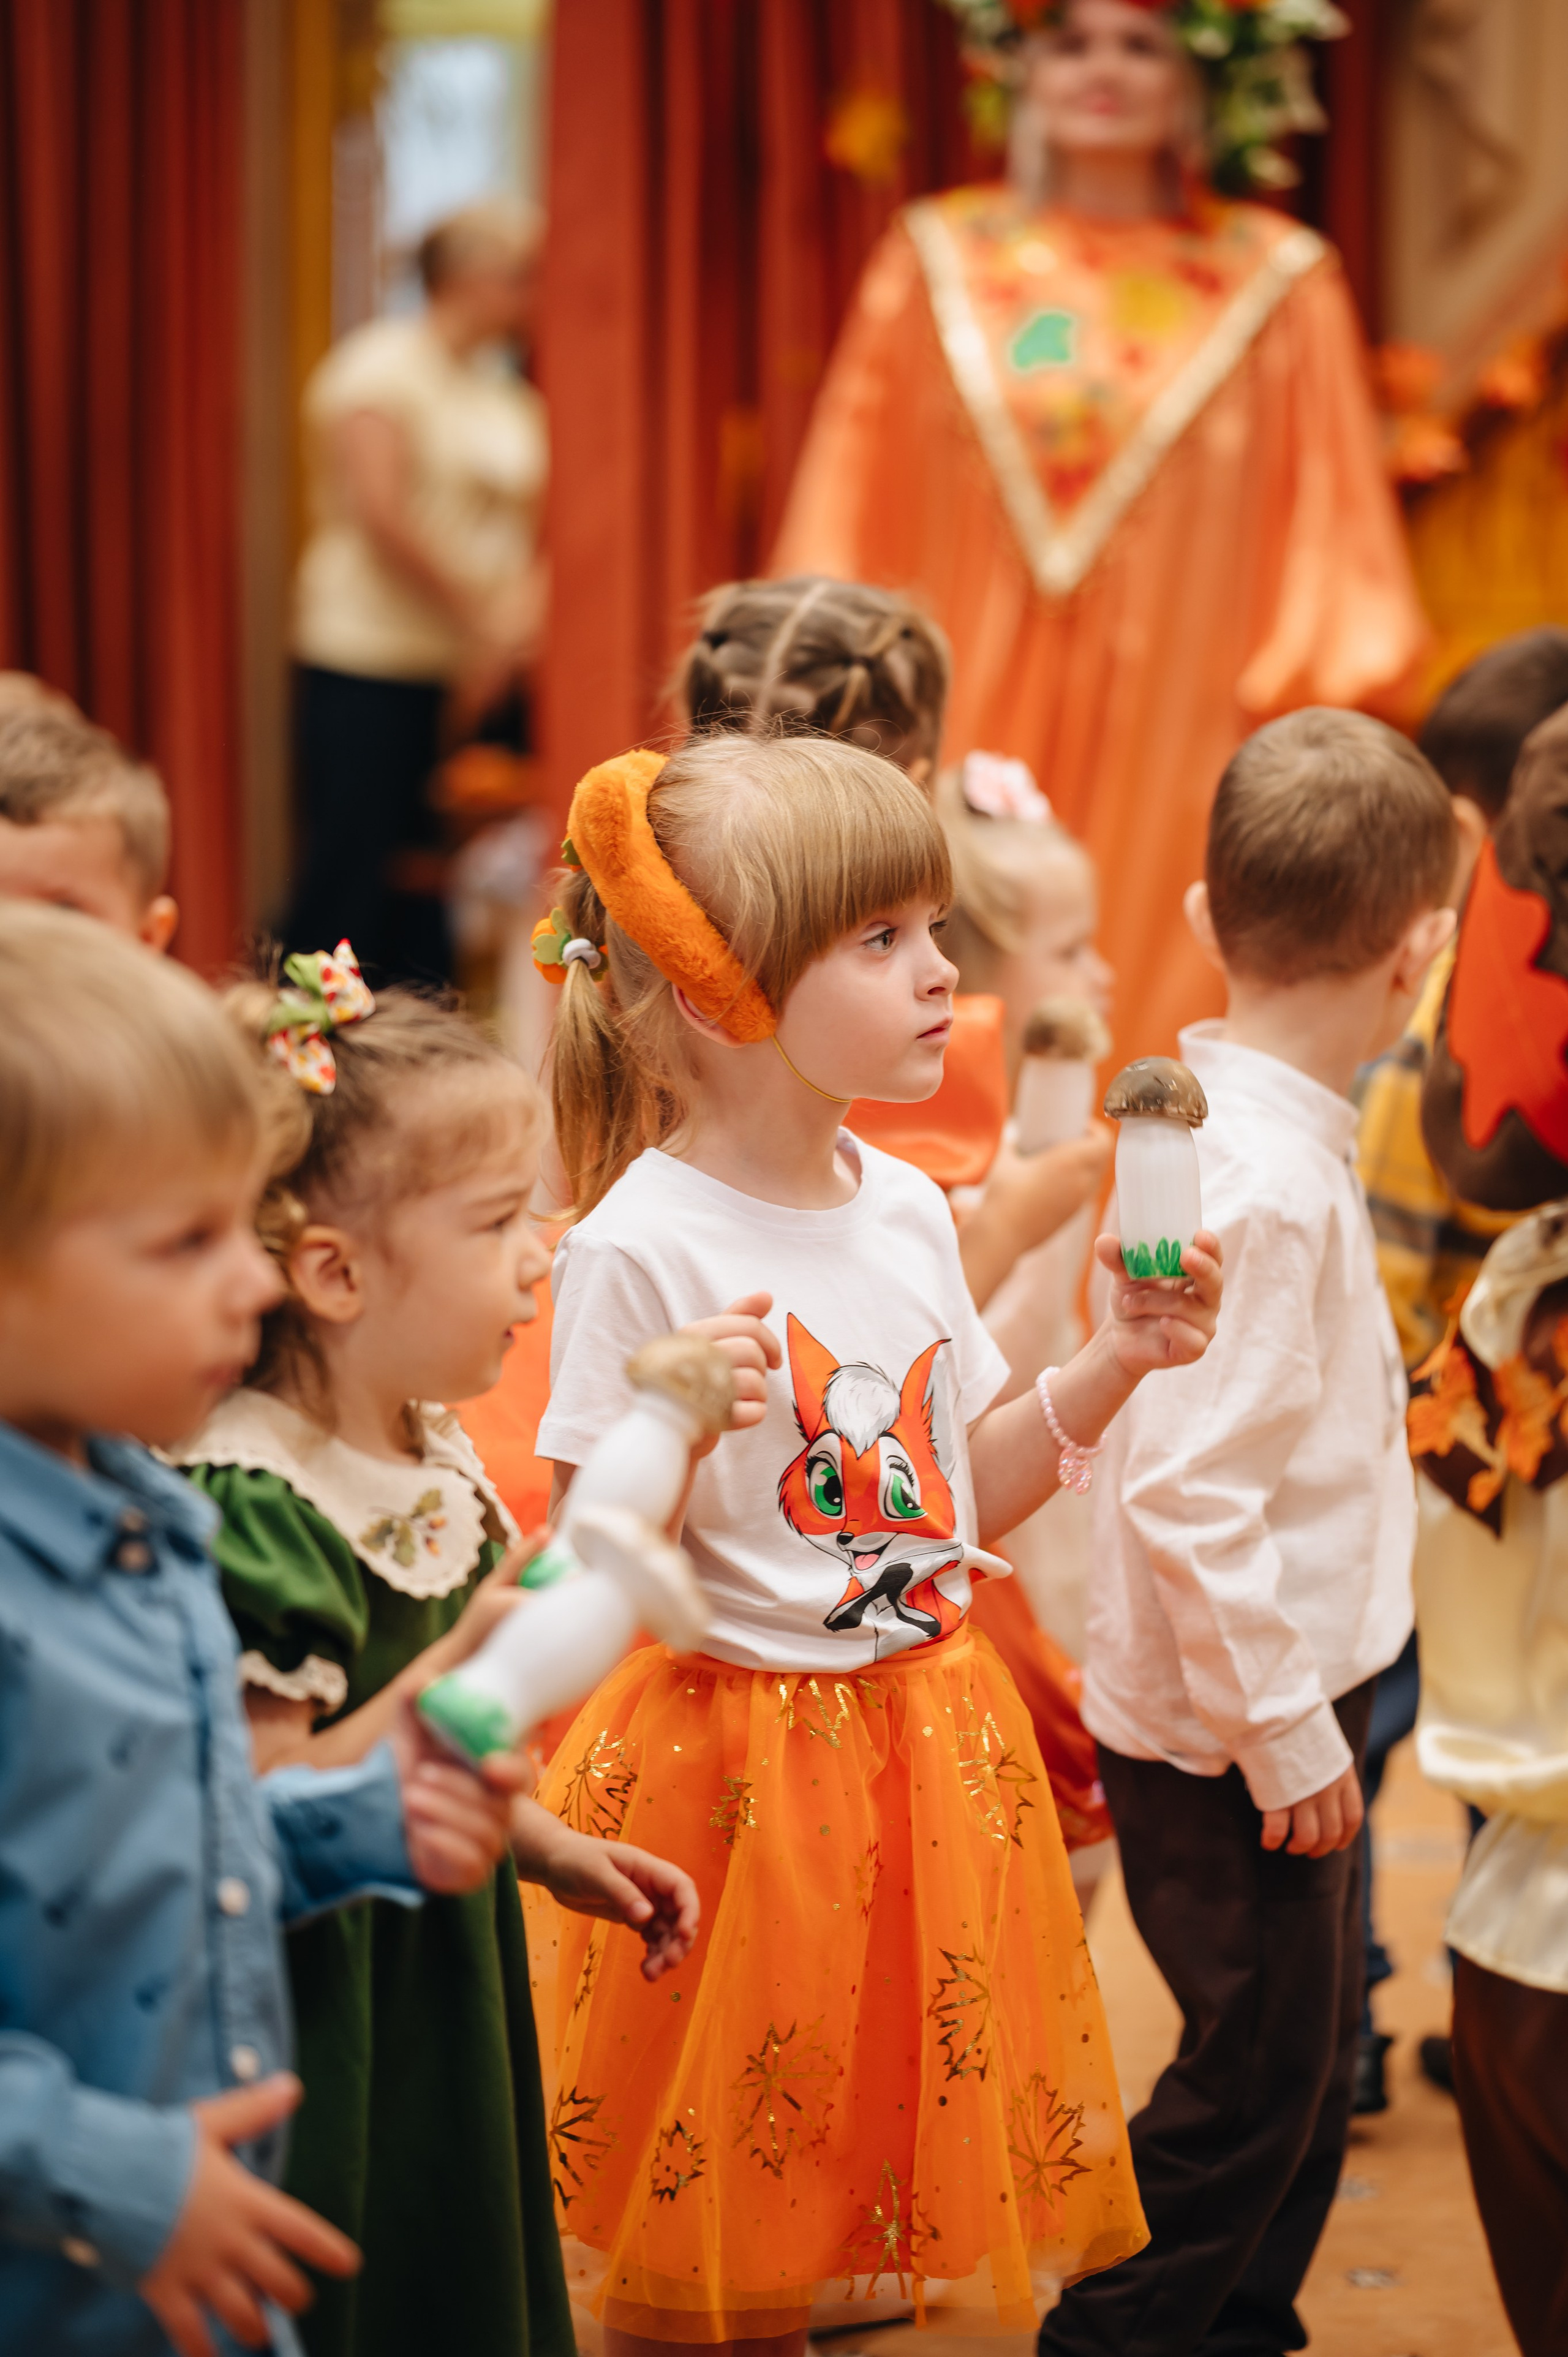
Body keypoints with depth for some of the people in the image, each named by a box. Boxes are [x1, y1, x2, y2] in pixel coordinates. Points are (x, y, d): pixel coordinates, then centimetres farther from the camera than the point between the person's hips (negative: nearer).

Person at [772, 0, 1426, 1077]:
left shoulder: (1274, 280, 5)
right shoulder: (942, 259, 9)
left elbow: (1332, 528, 3)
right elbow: (853, 496, 11)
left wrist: (1311, 711, -6)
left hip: (1182, 740, -1)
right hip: (969, 730, 1)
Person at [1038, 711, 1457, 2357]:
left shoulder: (1222, 1116, 4)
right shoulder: (1264, 1185, -25)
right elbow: (1189, 1492, -28)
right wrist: (1289, 1735, -20)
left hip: (1282, 1698, 9)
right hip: (1232, 1724, -9)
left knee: (1303, 2039, 20)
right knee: (1255, 2066, 4)